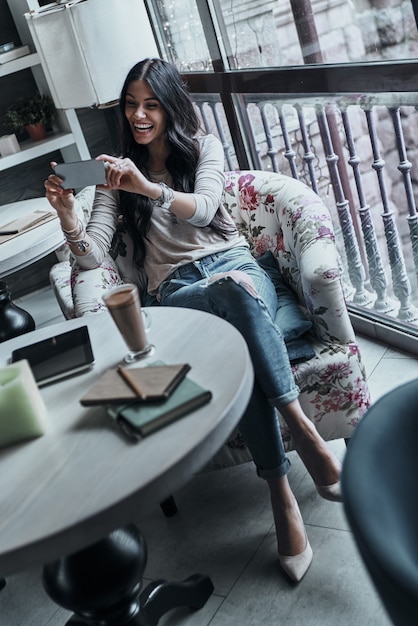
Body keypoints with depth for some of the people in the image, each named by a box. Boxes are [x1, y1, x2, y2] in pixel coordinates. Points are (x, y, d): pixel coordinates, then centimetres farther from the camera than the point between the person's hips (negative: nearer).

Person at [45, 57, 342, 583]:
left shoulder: (203, 146, 14)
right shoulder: (119, 173, 14)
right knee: (235, 294, -38)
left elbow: (203, 208, -10)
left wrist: (150, 188, -29)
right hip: (175, 291, -1)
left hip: (234, 263, 1)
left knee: (238, 342, -38)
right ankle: (301, 431, -36)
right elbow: (92, 256, 3)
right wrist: (67, 216, -19)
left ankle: (280, 488, -36)